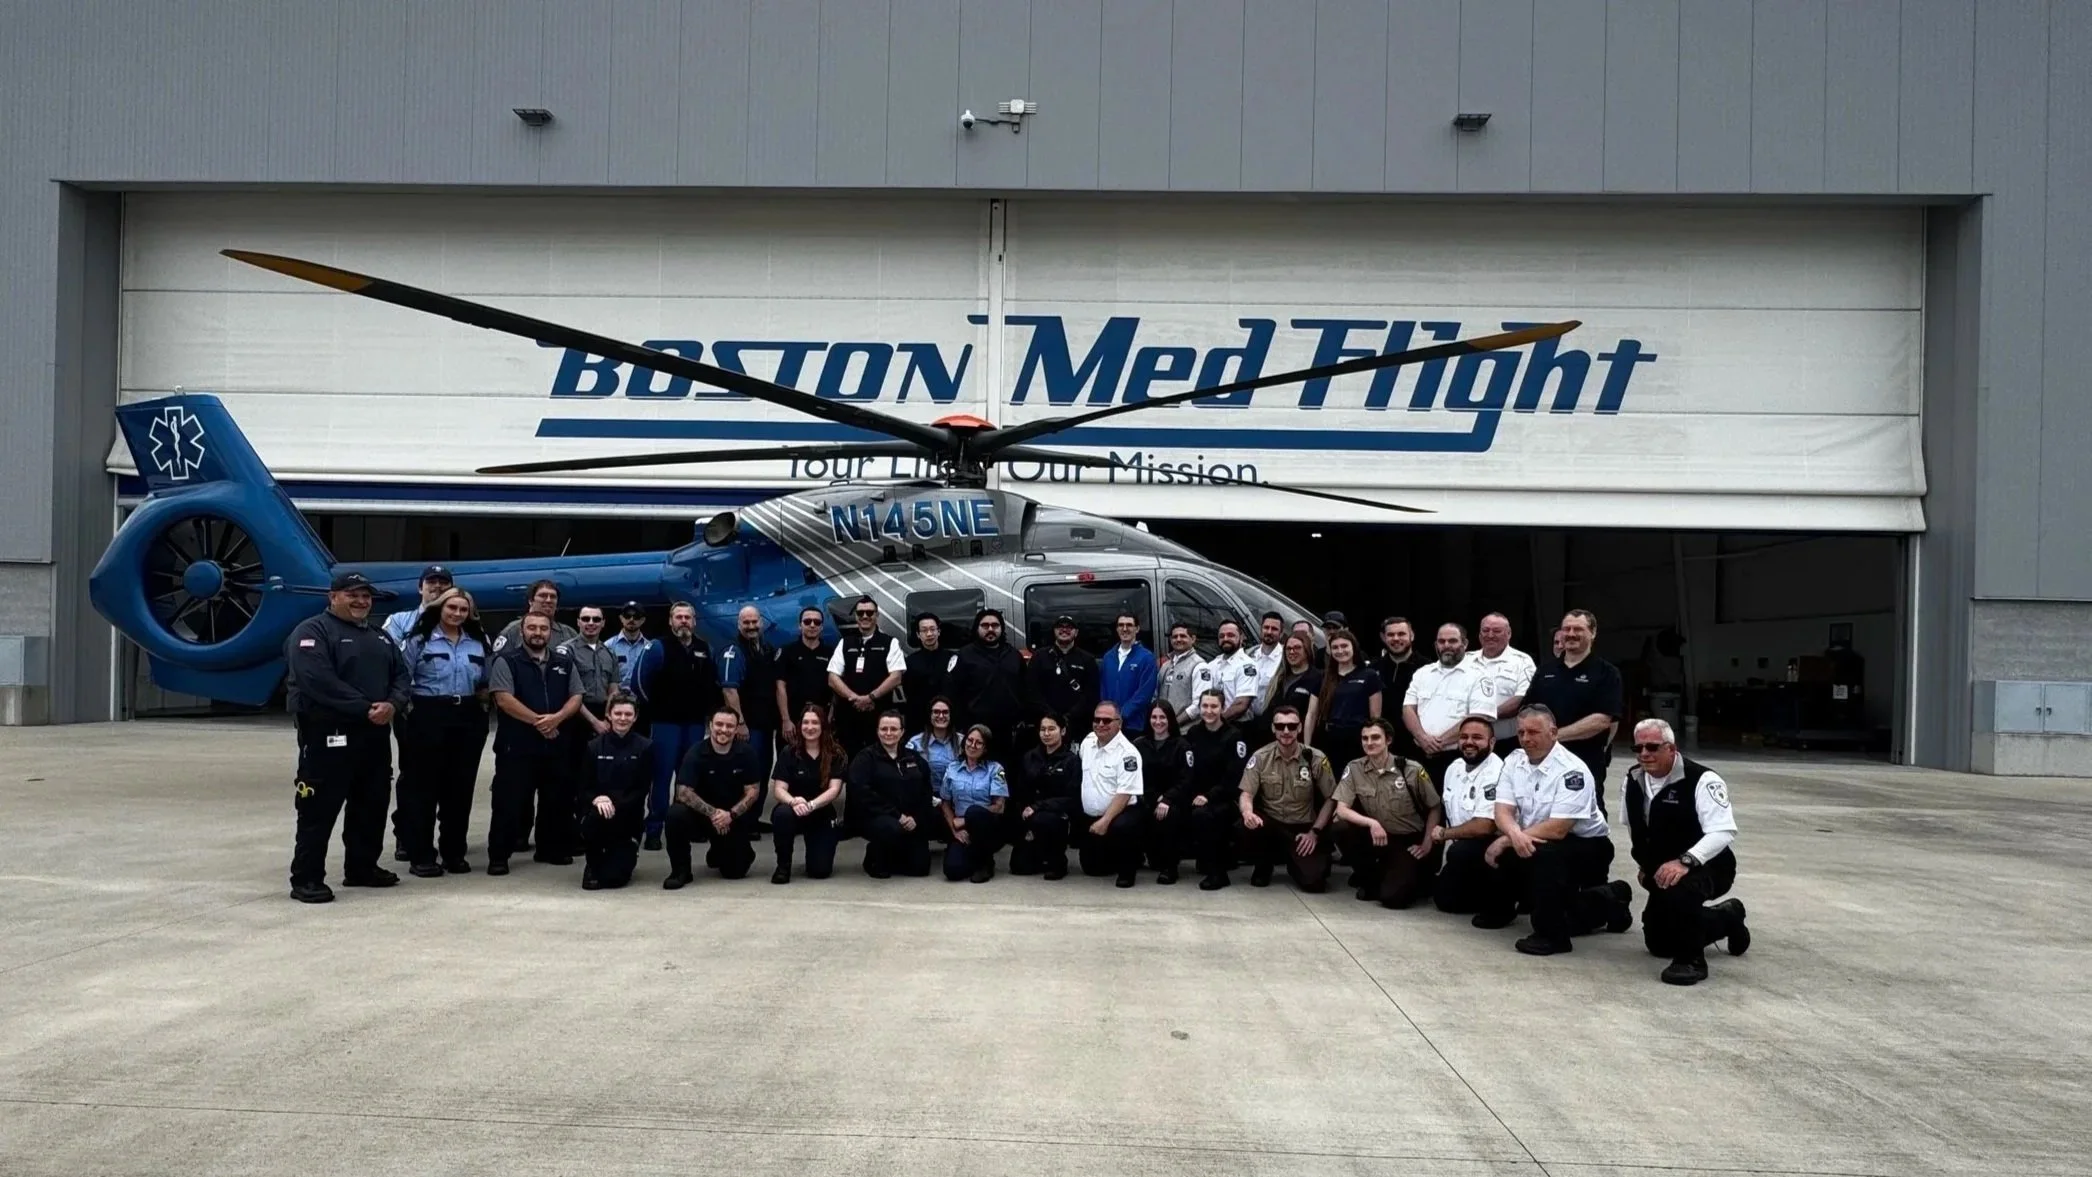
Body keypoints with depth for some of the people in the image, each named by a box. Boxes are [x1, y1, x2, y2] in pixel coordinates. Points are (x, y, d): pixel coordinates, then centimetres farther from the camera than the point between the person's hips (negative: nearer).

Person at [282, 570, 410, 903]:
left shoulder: (379, 637, 19)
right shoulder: (312, 632, -8)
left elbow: (400, 674, 13)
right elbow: (319, 681, -20)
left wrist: (392, 704, -10)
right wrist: (365, 709, -20)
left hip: (374, 735, 8)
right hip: (328, 735, -8)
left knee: (371, 805, 14)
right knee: (319, 809, -6)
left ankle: (362, 867, 26)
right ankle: (307, 878, -1)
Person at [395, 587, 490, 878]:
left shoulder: (479, 642, 13)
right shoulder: (419, 639, -1)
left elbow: (487, 681, 18)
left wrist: (482, 702, 3)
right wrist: (408, 706, -10)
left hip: (469, 718, 4)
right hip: (429, 717, -4)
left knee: (461, 785, 7)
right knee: (424, 785, -2)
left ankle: (454, 852, 17)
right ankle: (421, 857, 3)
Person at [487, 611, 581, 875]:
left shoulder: (563, 662, 12)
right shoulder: (507, 661, -3)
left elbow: (576, 697, 9)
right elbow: (504, 699, -13)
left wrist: (557, 718, -11)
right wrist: (537, 721, -16)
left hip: (557, 745, 5)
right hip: (516, 745, -5)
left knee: (557, 800, 11)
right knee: (510, 801, -4)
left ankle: (552, 849, 25)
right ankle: (498, 856, 2)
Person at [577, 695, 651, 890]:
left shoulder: (645, 747, -2)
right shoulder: (594, 746, 1)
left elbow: (643, 790, -6)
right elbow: (582, 788, 0)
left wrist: (616, 804, -22)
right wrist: (597, 799, -24)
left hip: (627, 817, -1)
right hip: (598, 807, 1)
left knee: (614, 877, -15)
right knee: (595, 817, -37)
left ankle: (627, 852, 25)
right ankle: (593, 867, -8)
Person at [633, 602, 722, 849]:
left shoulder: (705, 649, 10)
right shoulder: (658, 648, -6)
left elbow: (713, 684, 17)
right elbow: (641, 681, -11)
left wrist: (712, 713, 12)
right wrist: (655, 707, -4)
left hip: (696, 723, 5)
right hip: (666, 723, -5)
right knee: (661, 776, -5)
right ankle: (654, 830, -2)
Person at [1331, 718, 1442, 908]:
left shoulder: (1412, 769, -13)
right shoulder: (1354, 769, -9)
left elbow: (1434, 808, 0)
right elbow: (1341, 810, -16)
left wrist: (1427, 843, -6)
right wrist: (1371, 823, -31)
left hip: (1408, 841, -3)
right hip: (1375, 836, 3)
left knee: (1392, 896, -23)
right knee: (1342, 829, -26)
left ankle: (1417, 879, 15)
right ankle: (1369, 878, 1)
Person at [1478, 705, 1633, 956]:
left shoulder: (1571, 771, -23)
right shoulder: (1514, 762, -2)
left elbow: (1557, 829, -29)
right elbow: (1503, 812, -9)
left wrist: (1505, 841, -26)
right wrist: (1515, 835, -32)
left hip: (1588, 847, -8)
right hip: (1536, 843, 8)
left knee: (1544, 854, -32)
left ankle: (1551, 934, -23)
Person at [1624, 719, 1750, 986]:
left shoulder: (1701, 780, -24)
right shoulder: (1633, 781, -2)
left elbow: (1723, 832, -34)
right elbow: (1634, 827, 18)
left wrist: (1685, 861, -45)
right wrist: (1643, 865, 15)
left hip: (1709, 867, -8)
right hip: (1664, 871, 8)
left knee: (1678, 888, -42)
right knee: (1658, 943, 18)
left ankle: (1691, 960, -21)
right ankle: (1727, 917, 38)